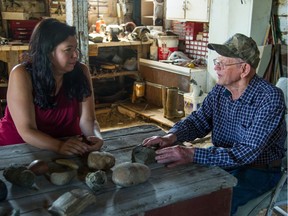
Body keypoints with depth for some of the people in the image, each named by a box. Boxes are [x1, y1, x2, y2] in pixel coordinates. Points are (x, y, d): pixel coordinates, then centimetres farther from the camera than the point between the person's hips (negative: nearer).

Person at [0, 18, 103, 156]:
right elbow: (27, 130, -22)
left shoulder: (81, 72, -8)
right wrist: (60, 146, -38)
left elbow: (87, 119, -10)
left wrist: (96, 137, -31)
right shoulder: (22, 75, -17)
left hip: (68, 141, 2)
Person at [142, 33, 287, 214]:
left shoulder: (270, 98, -24)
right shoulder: (220, 90, -4)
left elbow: (247, 152, -29)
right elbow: (197, 121, 4)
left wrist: (192, 155, -36)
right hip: (223, 161, 6)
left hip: (259, 170, -5)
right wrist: (170, 138, -18)